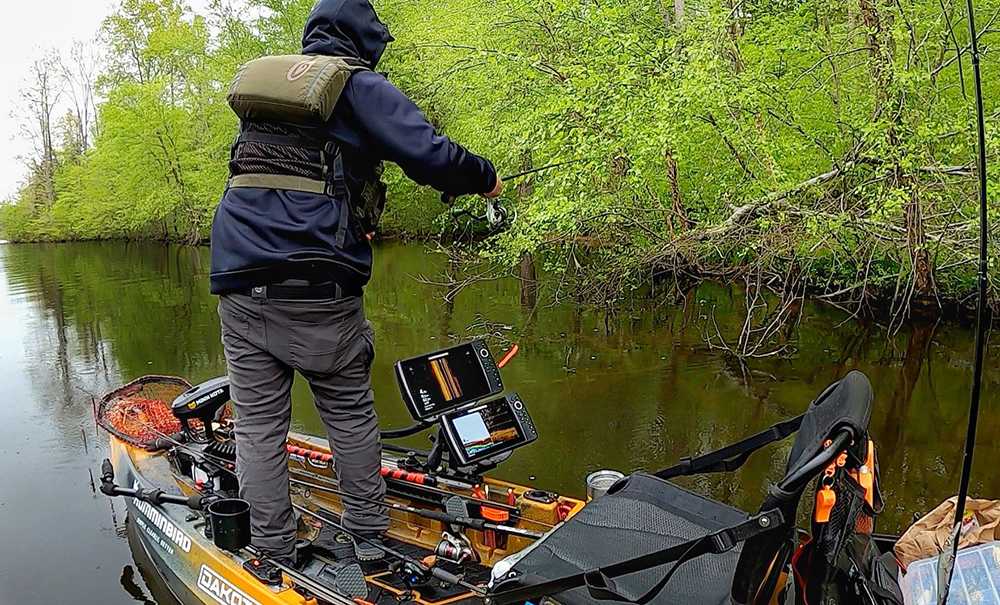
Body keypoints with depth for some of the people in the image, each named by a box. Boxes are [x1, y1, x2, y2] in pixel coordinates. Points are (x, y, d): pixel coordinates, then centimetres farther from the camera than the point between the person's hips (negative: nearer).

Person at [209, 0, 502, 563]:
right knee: (351, 413, 11)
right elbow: (430, 154, -10)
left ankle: (274, 556, 15)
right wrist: (484, 177, 9)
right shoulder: (360, 85, 4)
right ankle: (370, 538, 23)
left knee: (259, 423, 8)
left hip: (239, 283, 5)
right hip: (317, 288, -4)